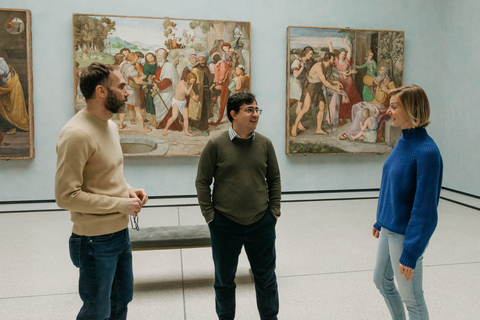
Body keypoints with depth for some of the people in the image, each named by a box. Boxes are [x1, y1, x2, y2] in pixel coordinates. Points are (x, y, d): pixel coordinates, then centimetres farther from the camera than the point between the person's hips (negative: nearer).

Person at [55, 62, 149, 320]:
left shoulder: (110, 126, 8)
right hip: (97, 240, -8)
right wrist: (121, 204, -19)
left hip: (120, 232, 9)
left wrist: (129, 191, -1)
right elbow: (66, 196, -23)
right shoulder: (76, 134, -22)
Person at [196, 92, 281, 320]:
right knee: (224, 279, 16)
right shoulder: (216, 144, -8)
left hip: (262, 223, 2)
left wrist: (274, 210, 3)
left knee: (266, 277, 16)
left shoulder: (265, 143, 0)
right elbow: (202, 182, -3)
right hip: (225, 224, -2)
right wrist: (209, 215, -6)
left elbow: (274, 179, 8)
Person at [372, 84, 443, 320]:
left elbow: (425, 207, -22)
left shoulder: (427, 152, -23)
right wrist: (380, 221, 18)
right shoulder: (402, 142, 2)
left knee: (412, 299, 11)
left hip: (407, 235, -8)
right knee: (381, 281, 25)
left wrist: (410, 252, -20)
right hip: (389, 229, 8)